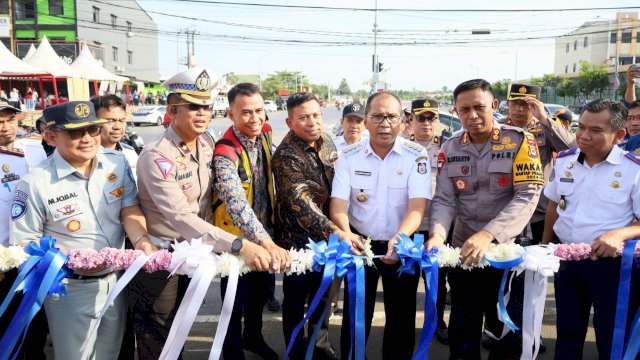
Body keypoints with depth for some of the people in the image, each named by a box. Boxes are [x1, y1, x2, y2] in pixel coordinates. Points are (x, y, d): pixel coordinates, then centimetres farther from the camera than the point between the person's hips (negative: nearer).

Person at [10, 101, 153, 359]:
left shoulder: (117, 162, -6)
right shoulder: (35, 184, -18)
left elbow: (130, 210, -3)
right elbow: (23, 243, -11)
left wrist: (141, 239, -24)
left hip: (116, 279, 4)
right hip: (71, 288, -4)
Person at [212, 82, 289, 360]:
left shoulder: (265, 134, -6)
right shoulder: (225, 154, -29)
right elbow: (237, 203, -43)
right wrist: (268, 243, -55)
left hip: (265, 232, 7)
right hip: (236, 237, -6)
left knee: (261, 290, 24)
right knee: (236, 297, 12)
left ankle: (253, 336, 49)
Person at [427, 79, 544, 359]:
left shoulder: (520, 141, -9)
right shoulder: (450, 148, 1)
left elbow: (527, 197, -17)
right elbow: (444, 200, -1)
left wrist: (488, 234, -30)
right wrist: (438, 234, -22)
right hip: (463, 250, 3)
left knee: (507, 331, 13)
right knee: (462, 329, 15)